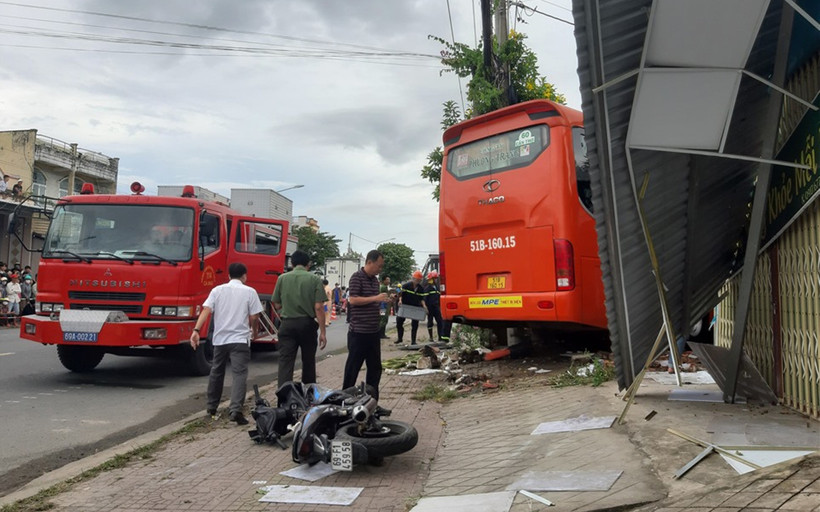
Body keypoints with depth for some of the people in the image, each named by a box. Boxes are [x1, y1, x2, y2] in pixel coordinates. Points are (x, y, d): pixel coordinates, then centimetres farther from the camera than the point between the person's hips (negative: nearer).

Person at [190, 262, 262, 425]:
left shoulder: (217, 290, 6)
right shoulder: (250, 292, -1)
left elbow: (206, 310, -6)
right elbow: (253, 317, -1)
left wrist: (196, 330, -12)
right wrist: (254, 331, 17)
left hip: (220, 338, 4)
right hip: (240, 339, -4)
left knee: (216, 372, 19)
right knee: (239, 374, -8)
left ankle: (212, 407, 31)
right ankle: (236, 410, -21)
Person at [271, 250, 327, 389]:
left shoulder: (282, 278, 1)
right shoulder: (315, 279, -4)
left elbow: (277, 304, 5)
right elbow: (319, 307, -9)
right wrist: (322, 332, -7)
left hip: (287, 324, 0)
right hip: (307, 324, 0)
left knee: (285, 362, -1)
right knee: (308, 361, 16)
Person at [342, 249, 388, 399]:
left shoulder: (375, 280, 14)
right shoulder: (357, 277, -10)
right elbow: (353, 300, -19)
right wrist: (375, 298, -21)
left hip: (373, 332, 8)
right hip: (358, 332, -8)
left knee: (375, 367, 12)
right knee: (353, 367, 2)